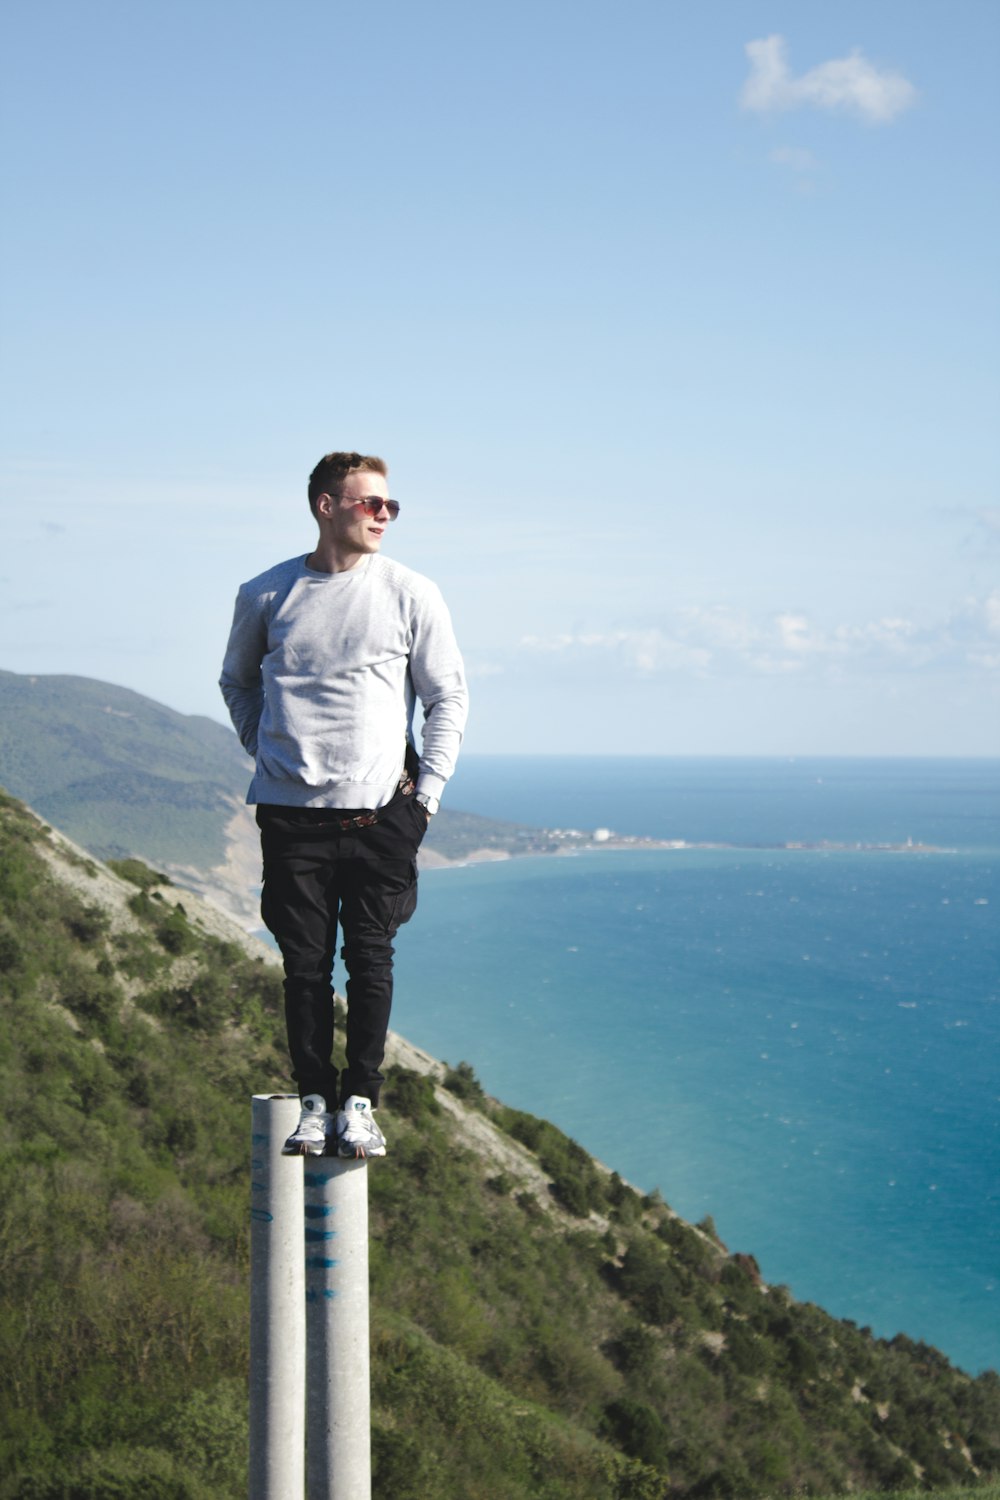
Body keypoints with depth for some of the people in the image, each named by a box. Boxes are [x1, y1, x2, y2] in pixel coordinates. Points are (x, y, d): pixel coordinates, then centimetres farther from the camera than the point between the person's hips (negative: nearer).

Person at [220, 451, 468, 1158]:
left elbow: (448, 697, 6)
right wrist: (269, 753, 11)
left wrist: (427, 791, -1)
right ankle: (315, 1101, 14)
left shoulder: (411, 594, 3)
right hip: (291, 810, 1)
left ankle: (359, 1102, 13)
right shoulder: (267, 595, 5)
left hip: (380, 811, 0)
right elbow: (238, 683, 22)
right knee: (305, 964, 4)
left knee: (371, 960, 2)